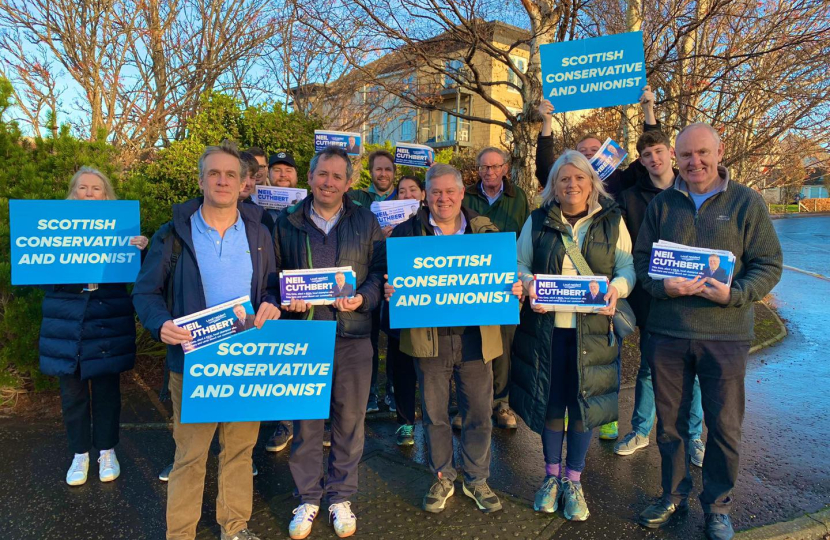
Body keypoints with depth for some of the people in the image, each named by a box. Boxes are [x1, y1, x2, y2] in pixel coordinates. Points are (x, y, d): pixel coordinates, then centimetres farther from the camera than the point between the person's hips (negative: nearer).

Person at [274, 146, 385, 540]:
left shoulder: (365, 222, 6)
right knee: (304, 420, 8)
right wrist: (286, 300, -9)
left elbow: (380, 271, 5)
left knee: (349, 419, 9)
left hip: (352, 334, 0)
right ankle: (308, 497, 28)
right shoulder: (287, 223, 6)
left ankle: (341, 497, 28)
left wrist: (362, 299, -13)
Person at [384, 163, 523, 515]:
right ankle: (442, 479, 34)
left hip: (475, 337, 1)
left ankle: (477, 480, 33)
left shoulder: (486, 230, 5)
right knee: (434, 414, 13)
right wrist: (390, 291, -18)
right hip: (428, 337, 0)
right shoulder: (407, 231, 2)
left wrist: (514, 289, -13)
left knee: (479, 414, 11)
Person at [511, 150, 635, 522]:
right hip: (545, 326, 1)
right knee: (550, 401, 10)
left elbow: (628, 268, 2)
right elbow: (518, 264, 7)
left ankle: (573, 480, 27)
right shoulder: (537, 221, 6)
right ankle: (552, 475, 31)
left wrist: (617, 287, -19)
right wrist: (527, 283, -14)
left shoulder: (612, 222, 4)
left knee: (584, 403, 8)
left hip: (592, 328, 0)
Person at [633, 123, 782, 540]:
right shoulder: (661, 204, 8)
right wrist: (662, 286, -12)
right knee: (670, 420, 13)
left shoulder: (746, 202, 1)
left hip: (725, 333, -2)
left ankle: (718, 506, 31)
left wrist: (734, 294, -18)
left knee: (724, 425, 9)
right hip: (667, 331, 2)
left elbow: (768, 266, -1)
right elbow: (641, 258, 8)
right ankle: (674, 495, 34)